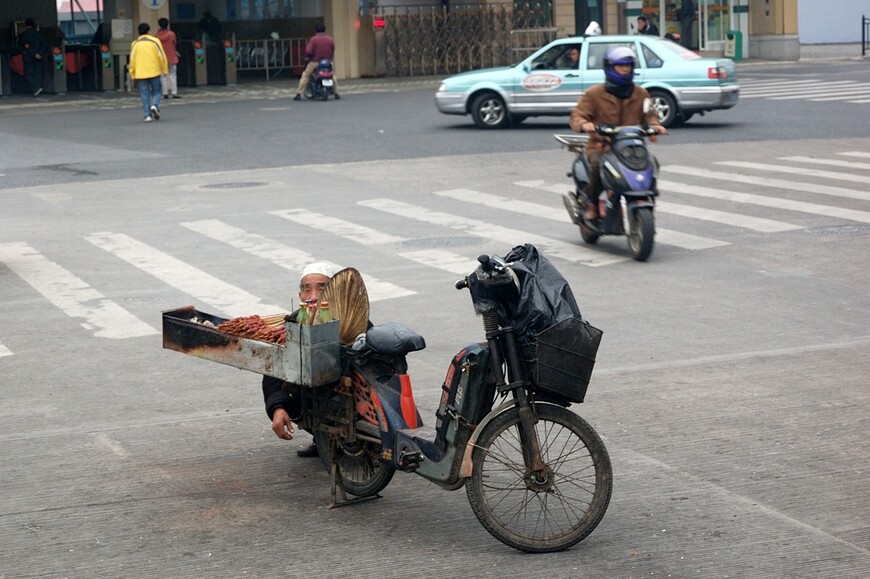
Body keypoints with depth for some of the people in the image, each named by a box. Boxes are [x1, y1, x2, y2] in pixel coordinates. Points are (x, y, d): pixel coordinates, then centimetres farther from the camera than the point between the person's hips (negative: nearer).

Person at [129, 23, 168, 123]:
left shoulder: (135, 44, 4)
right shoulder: (155, 41, -1)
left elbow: (132, 59, 3)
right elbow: (161, 56, -4)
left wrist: (132, 74, 10)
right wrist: (165, 70, 5)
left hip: (140, 73, 1)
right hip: (154, 72, -1)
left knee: (145, 94, 5)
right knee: (156, 91, 11)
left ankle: (148, 114, -1)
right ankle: (155, 105, -16)